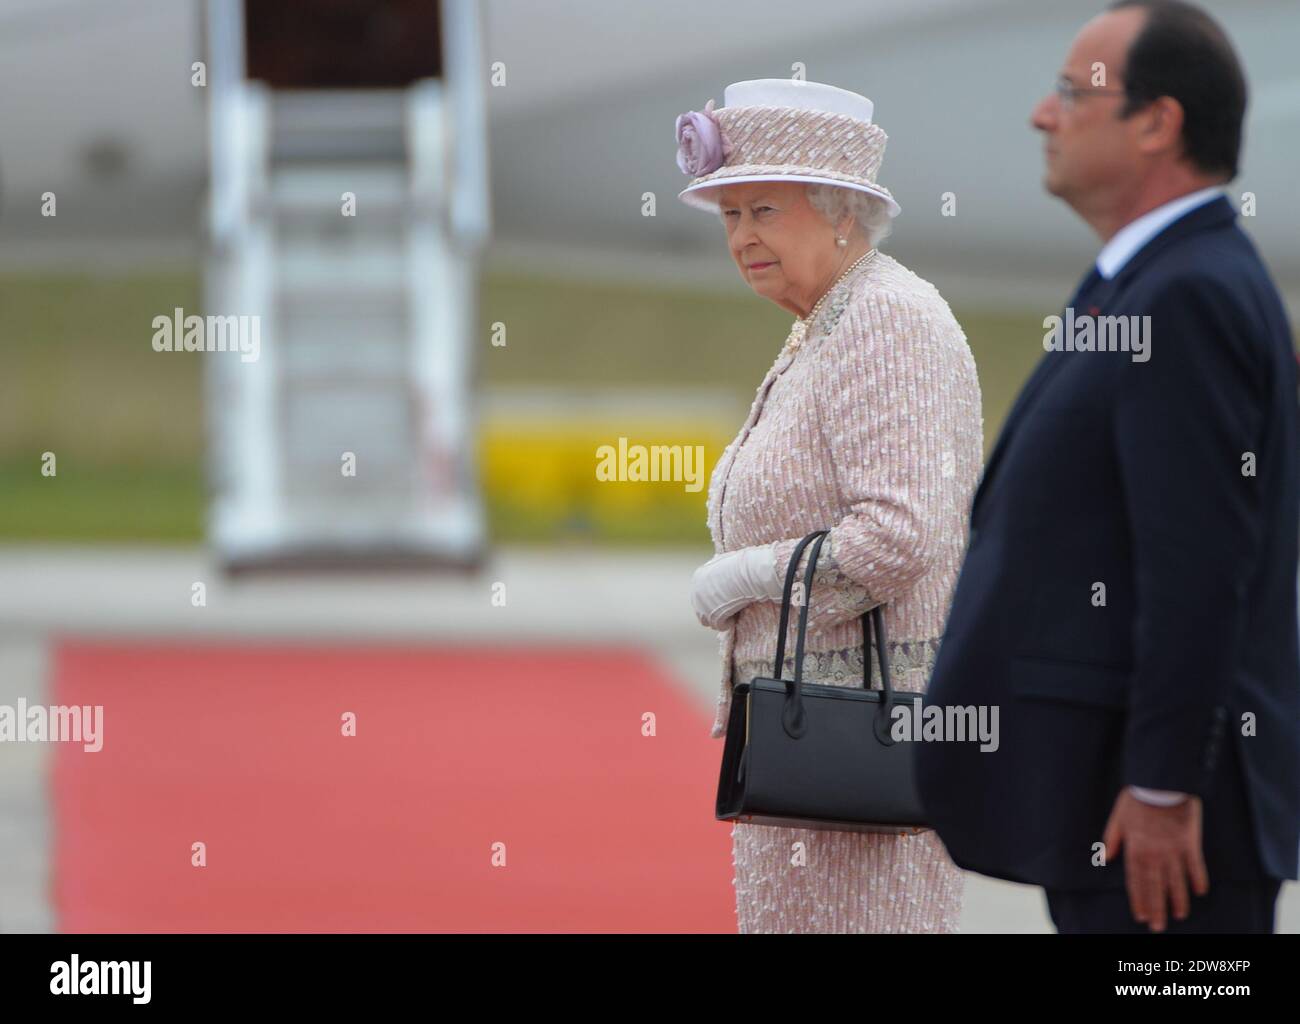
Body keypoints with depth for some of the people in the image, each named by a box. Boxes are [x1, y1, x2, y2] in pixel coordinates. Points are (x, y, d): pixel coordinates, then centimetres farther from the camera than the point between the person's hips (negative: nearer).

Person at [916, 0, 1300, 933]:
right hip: (1105, 786, 10)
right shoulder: (1157, 284, 16)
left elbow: (1198, 566, -22)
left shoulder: (1192, 297, -16)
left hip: (1154, 807, -10)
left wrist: (1163, 789, -23)